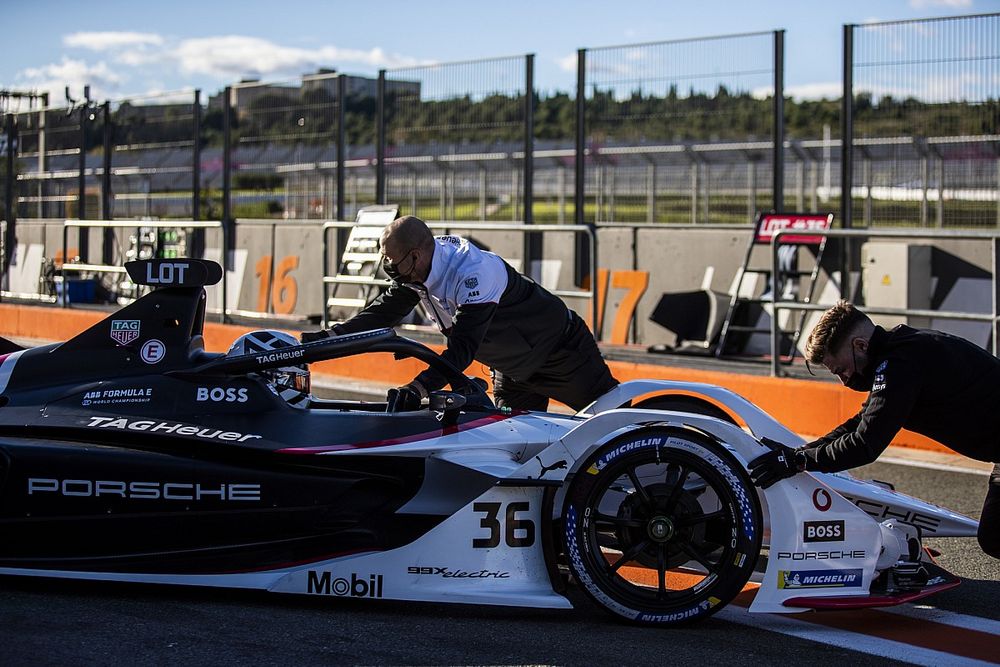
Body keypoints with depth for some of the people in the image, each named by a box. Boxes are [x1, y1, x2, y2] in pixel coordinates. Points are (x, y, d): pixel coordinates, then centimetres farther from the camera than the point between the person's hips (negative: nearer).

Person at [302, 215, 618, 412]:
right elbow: (383, 312, -3)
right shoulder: (416, 271, -9)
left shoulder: (473, 273, -36)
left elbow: (463, 348, -43)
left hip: (560, 348, -8)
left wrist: (419, 387, -53)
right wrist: (329, 336, -14)